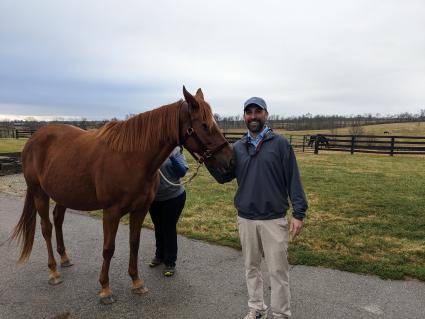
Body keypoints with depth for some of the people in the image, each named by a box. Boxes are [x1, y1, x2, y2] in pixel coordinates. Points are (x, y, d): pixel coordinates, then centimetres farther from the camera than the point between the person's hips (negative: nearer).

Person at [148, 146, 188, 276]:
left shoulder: (175, 149, -12)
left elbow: (182, 172, -17)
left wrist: (172, 157, -31)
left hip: (174, 197, -3)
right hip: (153, 198, 3)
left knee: (169, 228, 4)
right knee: (158, 228, 20)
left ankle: (170, 262, 20)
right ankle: (160, 255, 41)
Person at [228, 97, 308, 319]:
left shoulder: (280, 144, -5)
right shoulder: (237, 147, 5)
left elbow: (293, 180, -6)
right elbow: (225, 177, 2)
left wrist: (299, 213, -11)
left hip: (274, 219, -3)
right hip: (245, 219, 4)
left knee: (278, 270, 7)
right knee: (251, 267, 17)